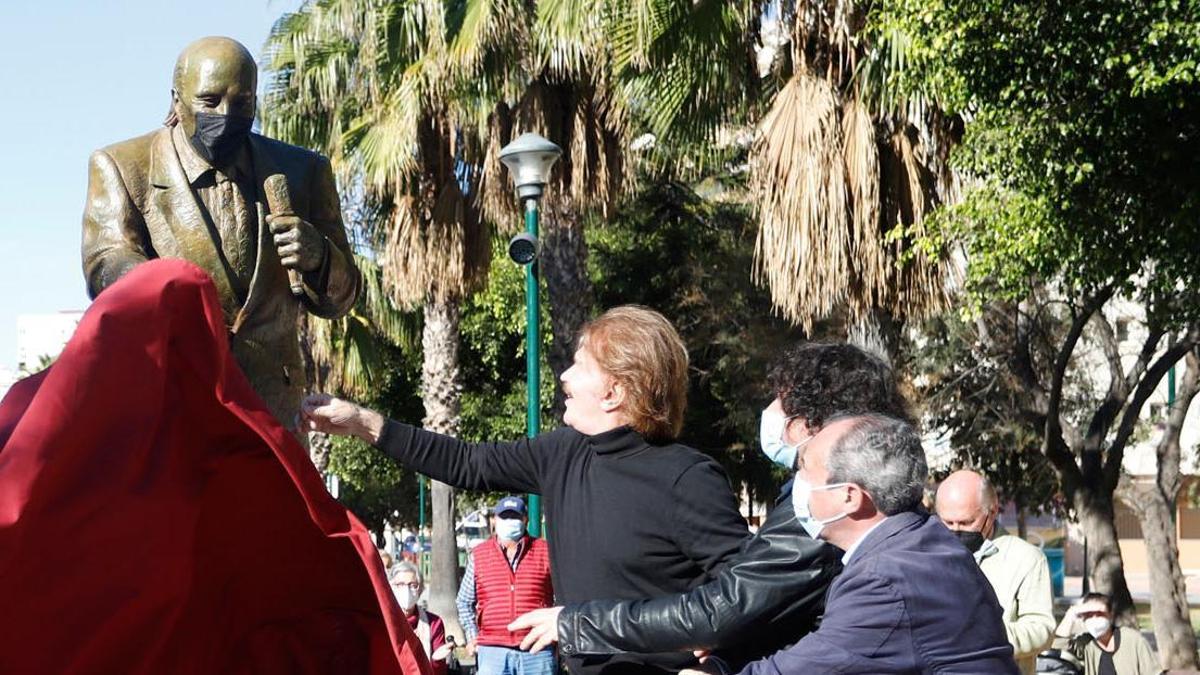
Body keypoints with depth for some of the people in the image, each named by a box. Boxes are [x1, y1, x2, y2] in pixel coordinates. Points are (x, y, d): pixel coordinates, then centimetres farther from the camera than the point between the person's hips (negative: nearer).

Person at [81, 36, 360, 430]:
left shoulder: (301, 171, 12)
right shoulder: (122, 168, 6)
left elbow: (338, 299, 12)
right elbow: (107, 268, -10)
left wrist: (317, 257, -12)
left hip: (269, 404, 2)